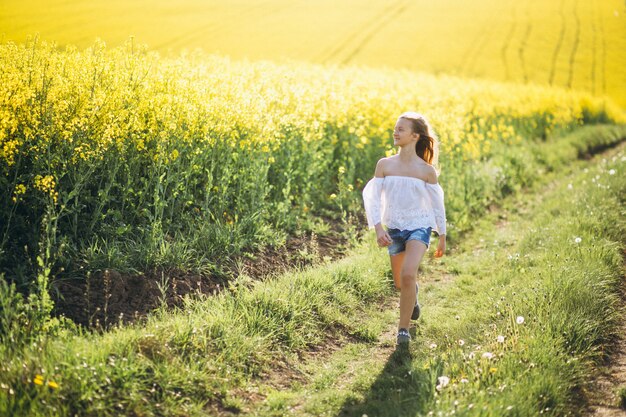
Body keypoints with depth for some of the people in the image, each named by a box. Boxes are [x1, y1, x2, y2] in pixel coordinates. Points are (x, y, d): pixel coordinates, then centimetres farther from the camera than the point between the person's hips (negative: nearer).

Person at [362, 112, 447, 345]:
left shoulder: (426, 170, -7)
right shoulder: (385, 165, -3)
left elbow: (437, 204, 3)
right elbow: (373, 197, -5)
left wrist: (442, 238, 8)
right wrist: (378, 229, -19)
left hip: (419, 227, -3)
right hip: (394, 229, 3)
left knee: (408, 275, -25)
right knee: (400, 283, 16)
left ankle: (404, 328, -9)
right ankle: (413, 298, 54)